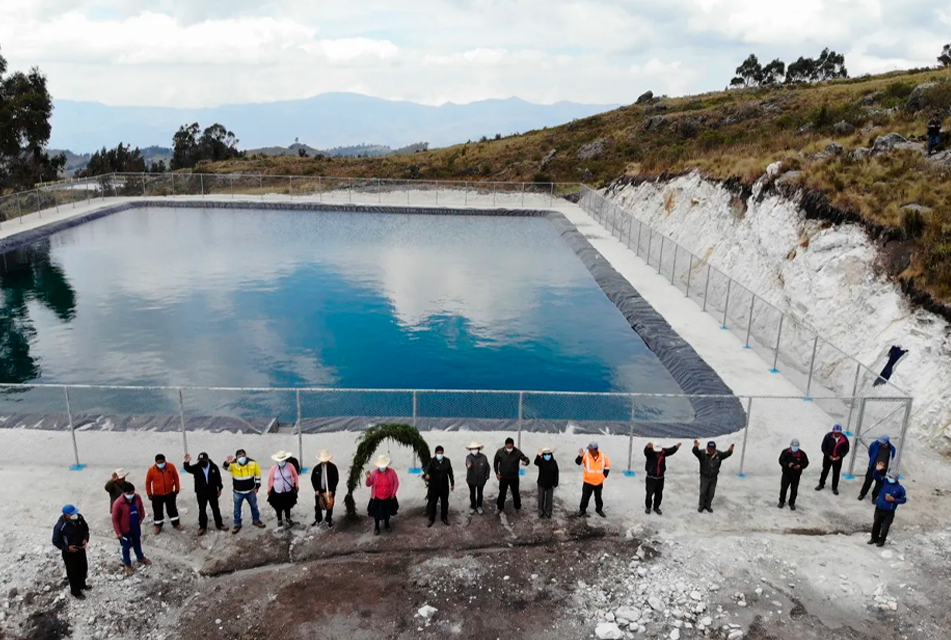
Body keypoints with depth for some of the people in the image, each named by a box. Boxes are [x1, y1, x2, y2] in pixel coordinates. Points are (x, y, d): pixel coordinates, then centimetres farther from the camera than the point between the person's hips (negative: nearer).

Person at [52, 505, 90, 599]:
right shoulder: (60, 526, -29)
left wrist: (86, 539, -12)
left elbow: (86, 528, 3)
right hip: (69, 553, -5)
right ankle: (75, 591, 36)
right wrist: (67, 548, -25)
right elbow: (56, 541, -16)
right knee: (73, 572, 13)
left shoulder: (79, 517, -15)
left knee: (83, 568, 24)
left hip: (81, 549, 5)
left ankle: (82, 585, 50)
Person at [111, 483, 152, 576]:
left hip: (136, 527, 4)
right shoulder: (118, 503, -28)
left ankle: (140, 558, 50)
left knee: (137, 543, 26)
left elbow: (141, 507, 8)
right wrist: (118, 532, -15)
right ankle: (127, 564, 37)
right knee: (126, 547, 15)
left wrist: (142, 517, 1)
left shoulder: (137, 497, -15)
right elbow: (114, 519, -19)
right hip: (125, 529, -4)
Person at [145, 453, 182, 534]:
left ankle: (175, 523, 31)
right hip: (157, 495, -1)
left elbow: (176, 478, -1)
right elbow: (148, 482, -5)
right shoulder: (151, 470, -17)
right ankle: (158, 525, 32)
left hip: (170, 493, 1)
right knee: (157, 511, 11)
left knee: (172, 508, 14)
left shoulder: (171, 467, -14)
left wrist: (177, 489, 4)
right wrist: (149, 494, 0)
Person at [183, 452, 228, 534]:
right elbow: (188, 469, -24)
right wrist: (187, 463, -46)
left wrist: (220, 489, 3)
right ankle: (202, 527, 21)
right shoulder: (196, 467, -7)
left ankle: (219, 525, 25)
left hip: (212, 492, 0)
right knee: (202, 510, 9)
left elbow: (218, 478, 0)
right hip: (201, 493, 0)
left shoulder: (214, 467, -7)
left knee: (215, 509, 12)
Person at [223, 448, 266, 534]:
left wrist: (257, 486, 2)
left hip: (250, 491, 2)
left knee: (254, 506, 20)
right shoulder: (233, 464, -20)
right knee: (237, 509, 13)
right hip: (238, 492, -1)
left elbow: (258, 474, -1)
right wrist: (227, 463, -63)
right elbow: (226, 468, -40)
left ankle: (256, 520, 41)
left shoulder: (253, 463, -14)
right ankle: (237, 524, 32)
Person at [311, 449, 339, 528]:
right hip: (319, 491, 3)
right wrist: (316, 490, -6)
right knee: (317, 505, 13)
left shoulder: (333, 467, -12)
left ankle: (329, 520, 23)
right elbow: (313, 479, 3)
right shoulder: (316, 468, -4)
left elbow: (336, 479, -11)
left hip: (329, 491, -3)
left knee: (329, 505, 6)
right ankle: (318, 519, 32)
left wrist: (331, 491, -16)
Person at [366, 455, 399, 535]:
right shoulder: (374, 473, -15)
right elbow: (368, 484, -8)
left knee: (388, 512, 20)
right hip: (377, 498, -1)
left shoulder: (391, 472, -14)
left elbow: (396, 482, -1)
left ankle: (386, 525, 46)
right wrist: (368, 478, -29)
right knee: (377, 513, 11)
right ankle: (376, 528, 34)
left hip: (389, 497, 1)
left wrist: (393, 493, -4)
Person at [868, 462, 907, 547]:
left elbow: (904, 500, -6)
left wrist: (893, 500, -18)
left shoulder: (900, 488, -15)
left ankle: (881, 541, 30)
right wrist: (877, 470, -28)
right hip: (879, 508, 4)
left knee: (885, 527, 9)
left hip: (889, 512, -4)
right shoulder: (885, 481, -6)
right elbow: (877, 477, -8)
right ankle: (874, 538, 36)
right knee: (876, 524, 17)